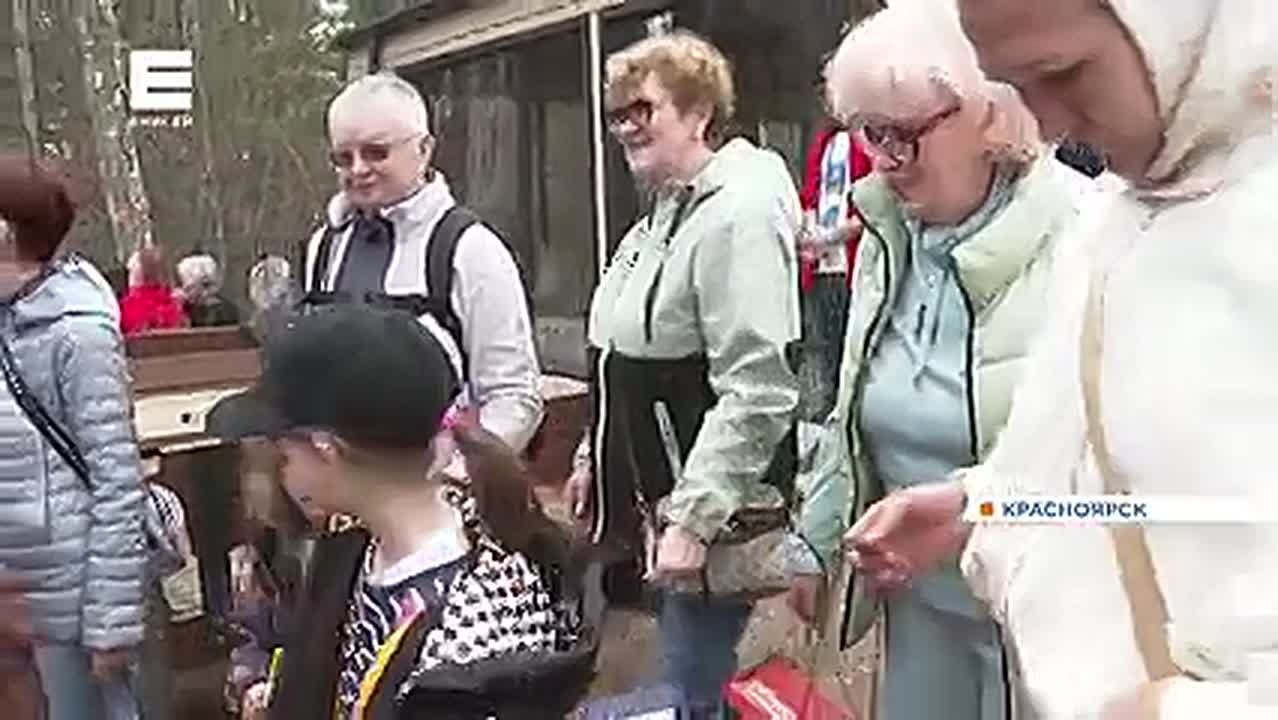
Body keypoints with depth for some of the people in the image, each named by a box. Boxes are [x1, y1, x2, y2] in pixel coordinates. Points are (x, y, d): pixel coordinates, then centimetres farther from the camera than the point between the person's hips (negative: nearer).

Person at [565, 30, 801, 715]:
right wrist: (594, 457, 21)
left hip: (710, 523, -9)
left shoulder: (738, 215, -19)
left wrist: (692, 520, -25)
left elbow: (756, 393, -25)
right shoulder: (662, 214, 12)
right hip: (657, 508, 10)